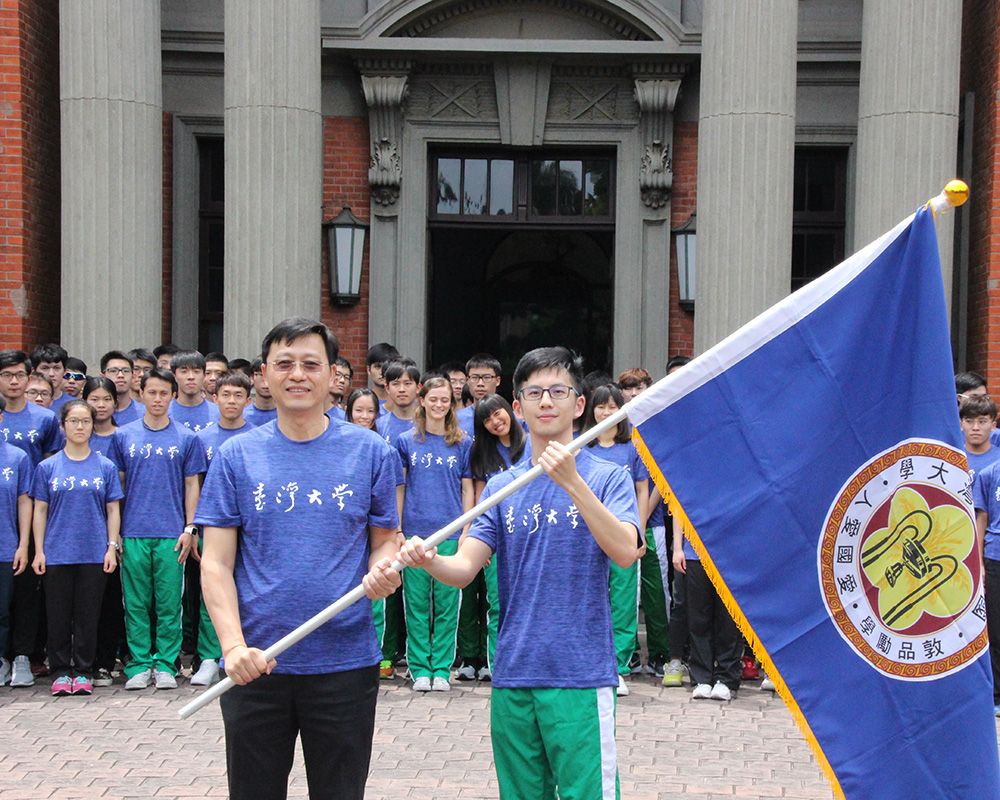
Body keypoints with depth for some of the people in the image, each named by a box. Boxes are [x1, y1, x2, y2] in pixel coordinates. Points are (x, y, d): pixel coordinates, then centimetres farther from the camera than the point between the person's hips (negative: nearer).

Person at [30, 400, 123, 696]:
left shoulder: (105, 467, 6)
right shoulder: (48, 467, 5)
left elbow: (113, 510, 7)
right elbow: (40, 511, 6)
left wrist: (112, 547, -1)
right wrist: (39, 551, 0)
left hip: (94, 554, 0)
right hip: (57, 553, 0)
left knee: (88, 615, 4)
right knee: (58, 615, 4)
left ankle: (83, 672, 13)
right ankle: (60, 671, 14)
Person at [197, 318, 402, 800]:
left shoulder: (370, 452, 2)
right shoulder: (236, 456, 1)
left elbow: (386, 541, 9)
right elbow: (216, 563, -2)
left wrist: (382, 570, -16)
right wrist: (233, 646, -16)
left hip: (346, 661, 0)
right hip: (255, 665, 0)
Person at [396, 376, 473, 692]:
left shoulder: (462, 443, 6)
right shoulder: (406, 441, 6)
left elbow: (467, 488, 8)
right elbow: (399, 488, 8)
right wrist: (397, 530, 3)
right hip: (415, 532, 0)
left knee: (447, 604, 2)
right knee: (417, 603, 3)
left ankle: (442, 669, 10)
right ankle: (420, 669, 11)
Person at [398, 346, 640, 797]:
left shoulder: (607, 478, -1)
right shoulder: (501, 486, 9)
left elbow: (625, 553, -18)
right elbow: (464, 569, 2)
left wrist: (572, 481, -27)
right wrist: (428, 561, -21)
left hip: (581, 676, -4)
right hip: (513, 676, 4)